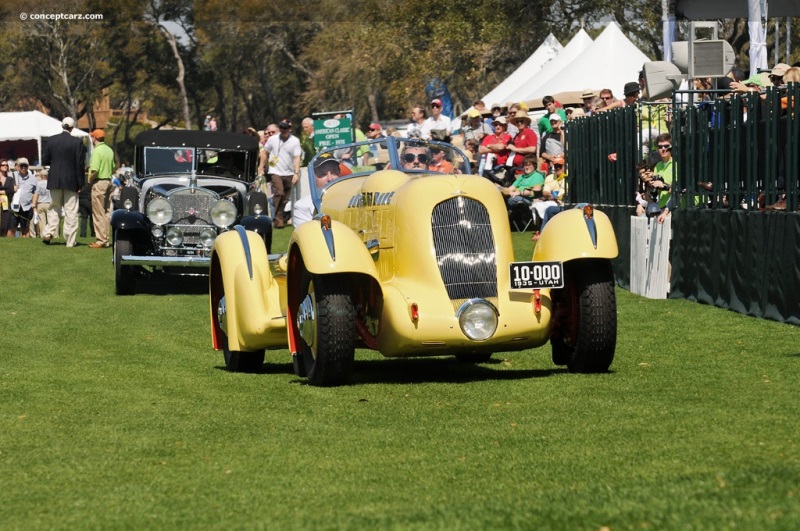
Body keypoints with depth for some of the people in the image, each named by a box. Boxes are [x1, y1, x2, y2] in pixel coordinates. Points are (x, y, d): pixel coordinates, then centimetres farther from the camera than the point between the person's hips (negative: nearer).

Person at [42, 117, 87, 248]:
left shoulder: (52, 140, -3)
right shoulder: (77, 142, -10)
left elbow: (44, 161, 1)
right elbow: (80, 164, -9)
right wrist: (80, 183, -3)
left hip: (55, 181, 2)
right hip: (71, 181, -2)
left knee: (54, 207, 19)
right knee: (71, 212, 2)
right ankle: (71, 240, 1)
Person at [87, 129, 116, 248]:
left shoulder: (97, 150, -14)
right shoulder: (109, 150, 11)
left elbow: (94, 170, -20)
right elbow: (113, 168, 16)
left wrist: (90, 181, -6)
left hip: (99, 182, -8)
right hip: (109, 182, 8)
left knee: (98, 213, -4)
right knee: (106, 212, 11)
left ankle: (101, 240, -5)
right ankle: (105, 239, 14)